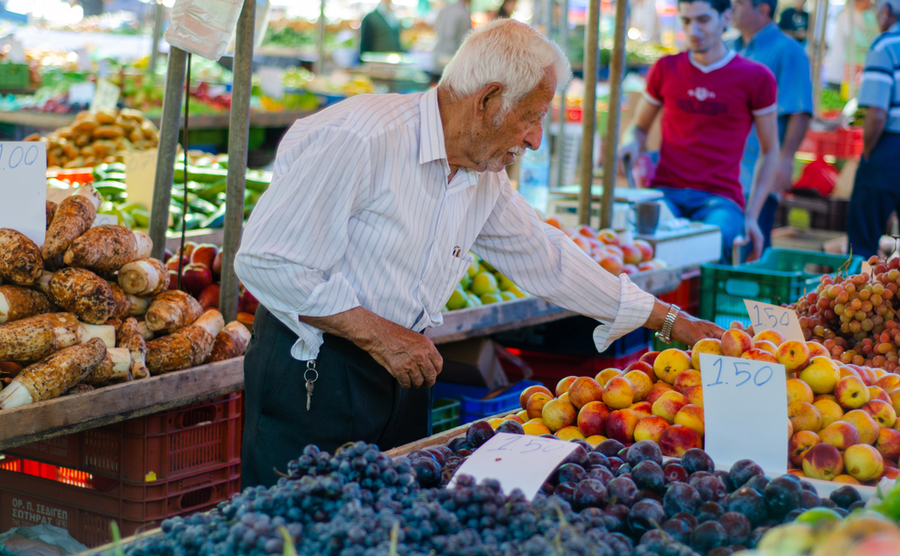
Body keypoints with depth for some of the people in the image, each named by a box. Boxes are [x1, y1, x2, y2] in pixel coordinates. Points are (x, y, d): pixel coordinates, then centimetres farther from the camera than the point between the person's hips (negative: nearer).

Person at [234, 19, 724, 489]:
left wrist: (670, 321, 21)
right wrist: (376, 334, -21)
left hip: (401, 373, 7)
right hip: (311, 375, -7)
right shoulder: (360, 140, -20)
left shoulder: (485, 181, 7)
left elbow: (548, 260, 19)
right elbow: (265, 261, -22)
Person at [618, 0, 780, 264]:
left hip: (720, 199, -1)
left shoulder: (756, 77, 5)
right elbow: (640, 127, 24)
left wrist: (752, 217, 2)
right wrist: (632, 144, -2)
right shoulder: (666, 69, 11)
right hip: (665, 191, 1)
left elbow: (769, 152, 11)